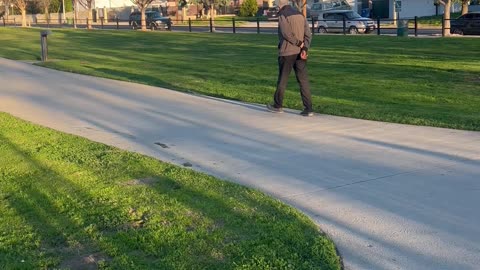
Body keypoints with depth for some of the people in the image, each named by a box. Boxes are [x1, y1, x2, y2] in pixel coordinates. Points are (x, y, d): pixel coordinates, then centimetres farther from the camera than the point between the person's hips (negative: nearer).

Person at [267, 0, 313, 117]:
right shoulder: (301, 16, 14)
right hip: (300, 53, 5)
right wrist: (305, 49, -8)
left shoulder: (282, 16, -6)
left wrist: (299, 43, -11)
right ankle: (308, 108, -5)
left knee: (282, 79, 8)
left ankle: (278, 105, 21)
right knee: (303, 80, 1)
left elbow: (286, 34, -20)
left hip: (287, 52, -5)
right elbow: (308, 34, 4)